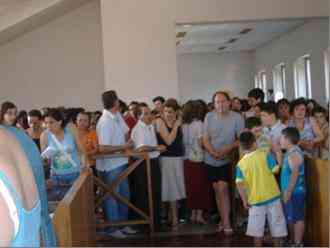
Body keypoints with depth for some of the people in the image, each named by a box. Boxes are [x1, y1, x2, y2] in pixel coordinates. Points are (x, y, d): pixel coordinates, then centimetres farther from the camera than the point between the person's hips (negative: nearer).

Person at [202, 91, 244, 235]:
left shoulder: (237, 117, -8)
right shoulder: (209, 117, -1)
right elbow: (205, 140, -2)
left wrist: (228, 149, -23)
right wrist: (214, 153, -19)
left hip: (227, 160, -3)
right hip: (211, 160, 3)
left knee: (222, 188, -14)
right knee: (217, 190, 10)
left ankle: (226, 223, -9)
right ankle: (223, 220, 23)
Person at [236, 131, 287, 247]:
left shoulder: (241, 164, -5)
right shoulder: (265, 155, -10)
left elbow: (239, 184, -11)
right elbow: (276, 169, -11)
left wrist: (244, 200, -3)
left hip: (255, 200, 1)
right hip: (272, 196, -1)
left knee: (257, 228, 11)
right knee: (276, 223, 14)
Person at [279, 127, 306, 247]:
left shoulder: (294, 154, -19)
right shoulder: (290, 152, 12)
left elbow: (295, 174, -24)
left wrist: (288, 191, -22)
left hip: (295, 192, -10)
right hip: (290, 192, 10)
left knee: (297, 218, -2)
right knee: (290, 218, 18)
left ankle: (298, 244, 5)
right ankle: (293, 241, 29)